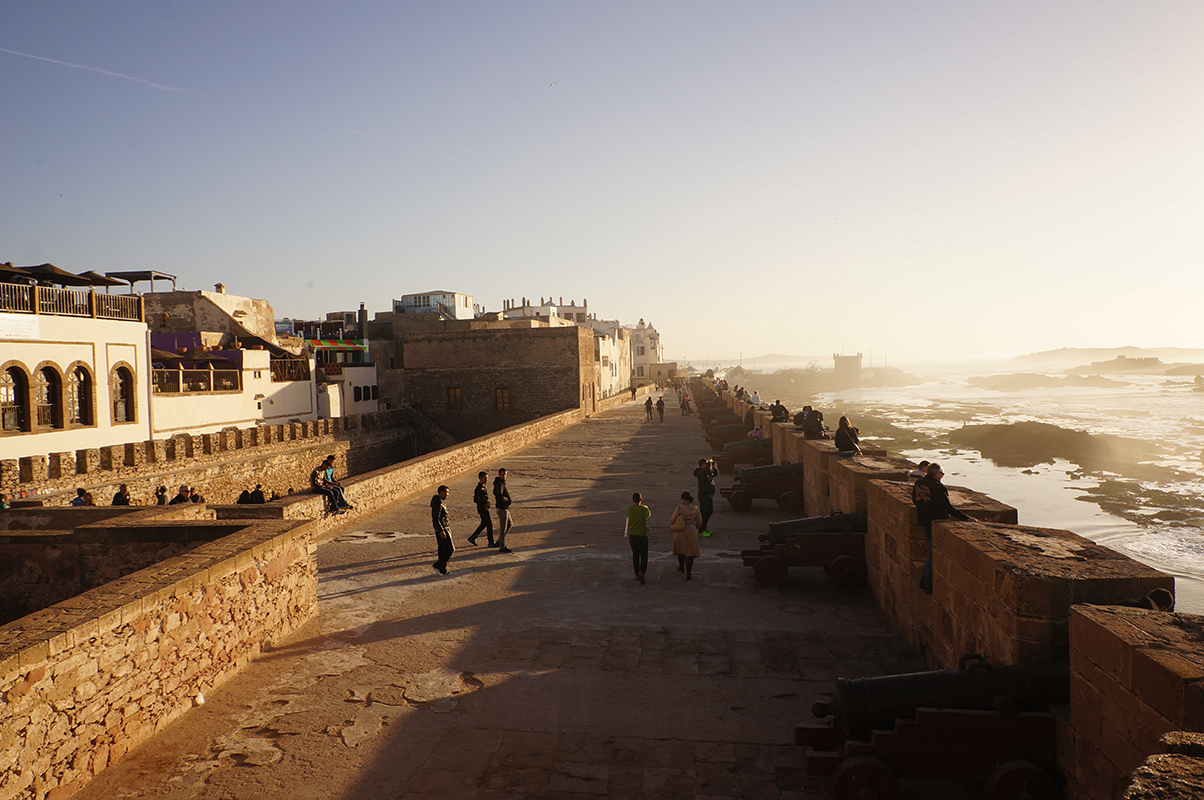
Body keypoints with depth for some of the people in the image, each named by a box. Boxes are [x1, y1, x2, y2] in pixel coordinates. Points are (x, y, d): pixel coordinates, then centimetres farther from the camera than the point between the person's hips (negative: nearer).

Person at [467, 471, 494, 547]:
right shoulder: (479, 488, -19)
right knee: (489, 524, -5)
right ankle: (491, 542, 2)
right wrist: (485, 501, -25)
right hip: (482, 509, -10)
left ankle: (472, 538, 25)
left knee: (484, 524, 16)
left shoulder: (484, 486, 11)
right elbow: (475, 500, -22)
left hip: (485, 508, 10)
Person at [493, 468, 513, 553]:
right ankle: (502, 547, 6)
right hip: (502, 508, -10)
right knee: (503, 528, -2)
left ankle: (499, 542, 27)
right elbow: (500, 497, -33)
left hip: (505, 508, 10)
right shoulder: (499, 484, -21)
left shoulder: (502, 482, 11)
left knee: (509, 523, 21)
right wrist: (507, 499, -14)